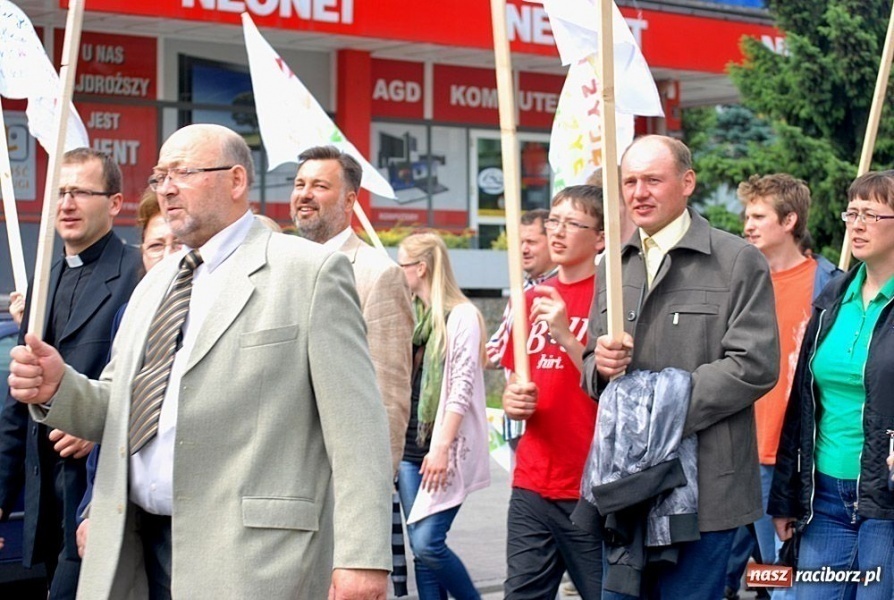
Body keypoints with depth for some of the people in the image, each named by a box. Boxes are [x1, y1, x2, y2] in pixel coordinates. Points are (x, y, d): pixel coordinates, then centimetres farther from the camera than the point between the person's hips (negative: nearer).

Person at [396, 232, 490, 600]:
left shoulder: (462, 316, -6)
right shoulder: (410, 316, 15)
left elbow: (462, 388, -13)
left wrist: (442, 447, -19)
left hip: (446, 448, -7)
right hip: (411, 446, 7)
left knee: (428, 542, -14)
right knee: (420, 549, 3)